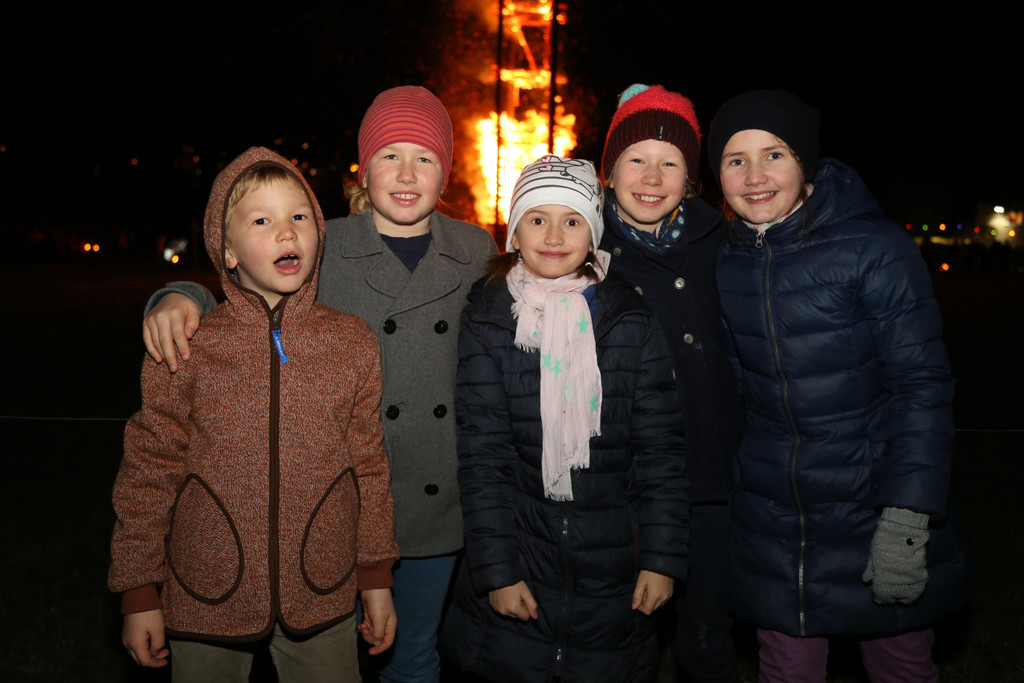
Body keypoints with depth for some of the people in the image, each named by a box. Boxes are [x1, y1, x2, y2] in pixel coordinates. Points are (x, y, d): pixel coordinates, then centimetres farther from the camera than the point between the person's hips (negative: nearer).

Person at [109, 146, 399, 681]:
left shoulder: (353, 344, -3)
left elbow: (368, 465, 3)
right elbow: (149, 470, -3)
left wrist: (376, 577, 6)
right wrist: (139, 593, 0)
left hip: (323, 599, 1)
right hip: (207, 602, -1)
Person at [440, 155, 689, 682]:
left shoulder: (631, 321, -1)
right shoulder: (487, 319, -3)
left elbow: (659, 447, 0)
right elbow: (482, 452, -5)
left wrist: (663, 557, -4)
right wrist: (496, 569, -9)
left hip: (612, 566, 1)